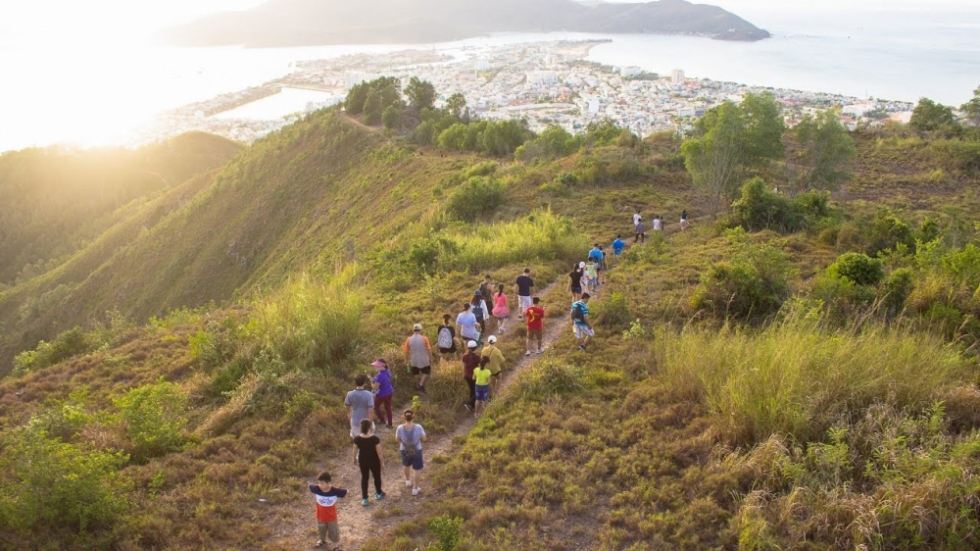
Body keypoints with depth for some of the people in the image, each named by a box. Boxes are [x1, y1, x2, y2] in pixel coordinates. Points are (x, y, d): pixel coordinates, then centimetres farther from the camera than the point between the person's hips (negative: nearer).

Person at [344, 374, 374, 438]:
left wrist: (348, 414, 23)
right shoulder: (369, 395, -25)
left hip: (355, 421, 2)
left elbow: (348, 406, 2)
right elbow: (370, 410, -23)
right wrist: (370, 422, -12)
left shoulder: (350, 394, -15)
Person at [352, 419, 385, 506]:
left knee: (364, 478, 19)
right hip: (374, 461, -2)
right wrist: (382, 462, -3)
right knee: (377, 476, 22)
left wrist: (355, 459, 16)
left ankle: (364, 498, 25)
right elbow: (379, 452, -17)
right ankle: (378, 494, 42)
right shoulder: (375, 439, -26)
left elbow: (355, 451, -3)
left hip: (363, 461, 2)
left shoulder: (357, 438, -17)